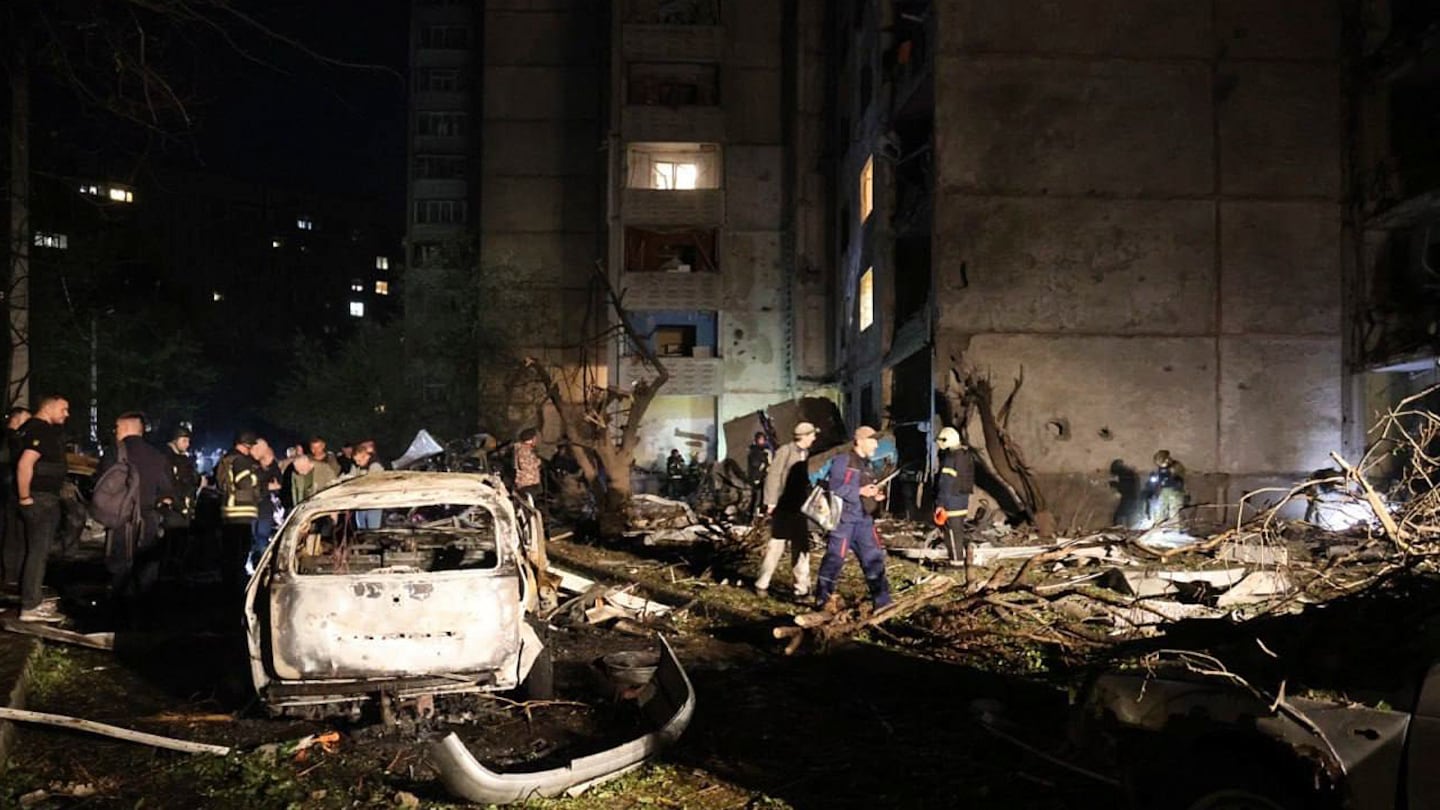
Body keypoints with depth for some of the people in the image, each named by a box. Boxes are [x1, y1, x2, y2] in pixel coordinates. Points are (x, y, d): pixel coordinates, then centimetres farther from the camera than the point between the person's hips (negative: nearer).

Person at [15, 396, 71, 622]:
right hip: (39, 499, -11)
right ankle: (30, 607, -8)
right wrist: (25, 497, -24)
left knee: (39, 550, 17)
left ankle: (34, 598, 26)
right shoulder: (40, 430, -17)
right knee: (38, 551, -9)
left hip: (46, 498, 11)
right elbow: (25, 464, -28)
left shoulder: (44, 429, 15)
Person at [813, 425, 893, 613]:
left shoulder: (866, 465, 17)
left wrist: (874, 496, 4)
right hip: (844, 519, -7)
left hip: (864, 520, 7)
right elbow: (834, 488, -17)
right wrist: (860, 491, -17)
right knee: (835, 558, 0)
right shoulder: (843, 462, -8)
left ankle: (881, 600, 2)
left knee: (874, 558, 1)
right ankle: (823, 598, 14)